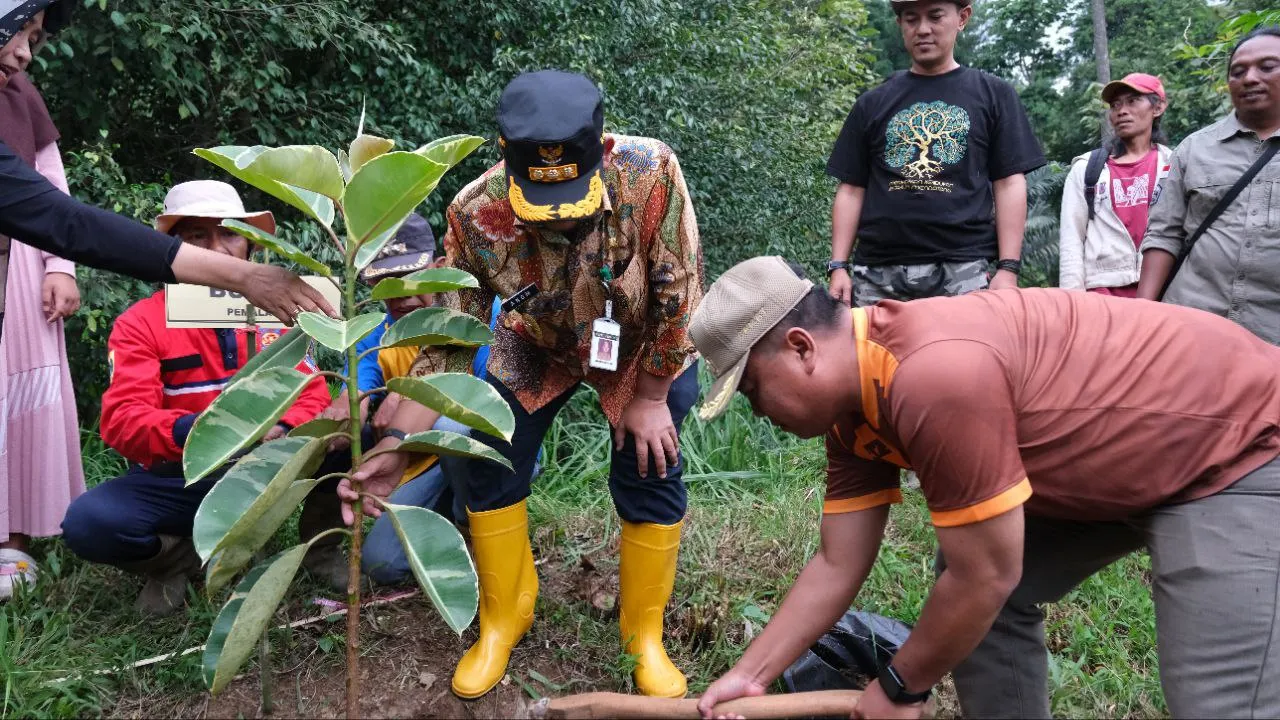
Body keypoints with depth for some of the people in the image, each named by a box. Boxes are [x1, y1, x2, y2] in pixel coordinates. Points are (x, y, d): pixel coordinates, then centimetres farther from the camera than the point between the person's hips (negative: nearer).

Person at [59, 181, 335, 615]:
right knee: (88, 524, -29)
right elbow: (122, 420, -19)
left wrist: (282, 432, -27)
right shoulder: (140, 323, -7)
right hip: (177, 480, -1)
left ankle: (321, 547, 4)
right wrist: (191, 431, -40)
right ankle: (177, 557, 5)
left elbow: (311, 395, -3)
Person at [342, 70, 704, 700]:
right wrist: (396, 445, -31)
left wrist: (651, 399, -16)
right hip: (537, 348, 2)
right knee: (491, 469, -1)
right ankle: (503, 619, 22)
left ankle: (644, 634, 18)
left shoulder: (651, 174, -39)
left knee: (649, 476, -5)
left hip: (645, 347, -1)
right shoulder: (476, 215, -32)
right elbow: (449, 341, -22)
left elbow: (677, 295, -25)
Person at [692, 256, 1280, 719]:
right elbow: (836, 567, 3)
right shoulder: (852, 410, -5)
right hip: (1118, 464, 9)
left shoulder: (935, 377, -35)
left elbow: (988, 577, -26)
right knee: (980, 608, 9)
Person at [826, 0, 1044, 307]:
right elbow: (851, 190, 13)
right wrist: (839, 266, 3)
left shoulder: (993, 94, 12)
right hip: (877, 272, 2)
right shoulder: (873, 103, 16)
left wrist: (1008, 267, -4)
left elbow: (1009, 184, 6)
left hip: (962, 270, -1)